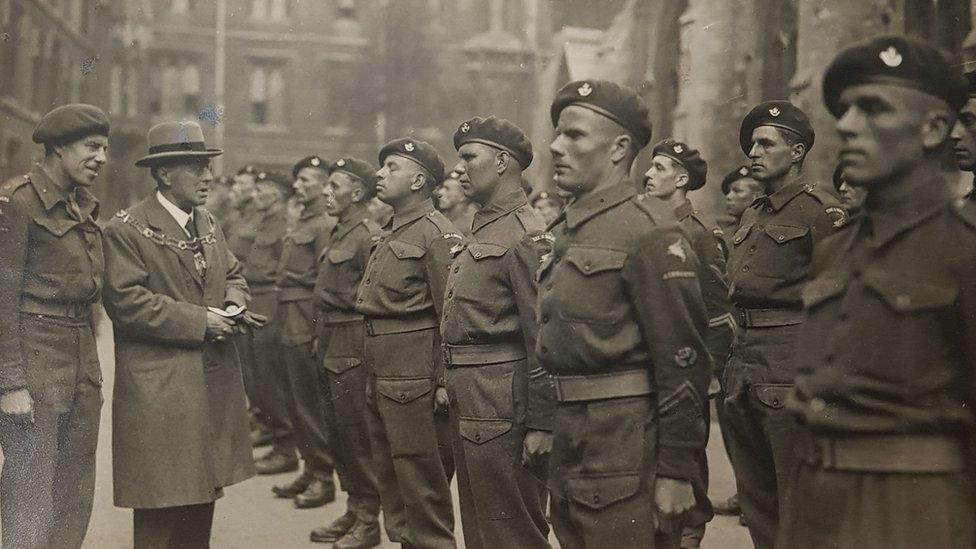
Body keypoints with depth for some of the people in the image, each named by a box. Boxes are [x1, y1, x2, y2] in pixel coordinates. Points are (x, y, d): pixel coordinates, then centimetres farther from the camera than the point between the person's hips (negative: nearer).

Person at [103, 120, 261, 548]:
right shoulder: (126, 230, -10)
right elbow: (125, 301, -18)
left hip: (214, 383, 7)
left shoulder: (208, 224, 14)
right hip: (159, 390, -7)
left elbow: (232, 274, 26)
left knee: (203, 496, 14)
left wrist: (234, 305, 2)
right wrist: (198, 321, -18)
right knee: (162, 508, -3)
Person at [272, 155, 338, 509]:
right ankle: (310, 470, 25)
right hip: (291, 326, 9)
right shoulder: (300, 225, 16)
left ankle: (323, 478, 5)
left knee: (311, 403, -3)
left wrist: (317, 333, -19)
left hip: (307, 328, -9)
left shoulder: (325, 226, -13)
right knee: (295, 402, 15)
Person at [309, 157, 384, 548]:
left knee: (356, 434, -2)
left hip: (353, 350, -9)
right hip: (330, 350, 9)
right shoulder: (338, 234, 15)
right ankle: (353, 512, 25)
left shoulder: (369, 236, -14)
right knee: (338, 432, 14)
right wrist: (321, 339, 17)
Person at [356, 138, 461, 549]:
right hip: (379, 376, 9)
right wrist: (371, 375, 18)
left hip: (414, 379, -9)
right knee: (390, 479, 17)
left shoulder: (438, 234, -13)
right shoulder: (390, 234, 16)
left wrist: (445, 381, -19)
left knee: (422, 483, -2)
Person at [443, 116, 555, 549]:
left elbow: (543, 338, -20)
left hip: (501, 407, -10)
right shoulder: (481, 230, 15)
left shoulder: (525, 236, -15)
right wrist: (452, 387, 17)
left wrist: (540, 424, -21)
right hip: (468, 402, 10)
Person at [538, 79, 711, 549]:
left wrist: (676, 472, -18)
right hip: (568, 449, 9)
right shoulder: (568, 232, 15)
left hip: (627, 453, -9)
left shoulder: (648, 230, -12)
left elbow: (684, 360, -16)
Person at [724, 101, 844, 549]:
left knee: (798, 505, -2)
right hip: (744, 370, 8)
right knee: (755, 499, 15)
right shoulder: (752, 216, 17)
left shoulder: (820, 210, -8)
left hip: (790, 372, -8)